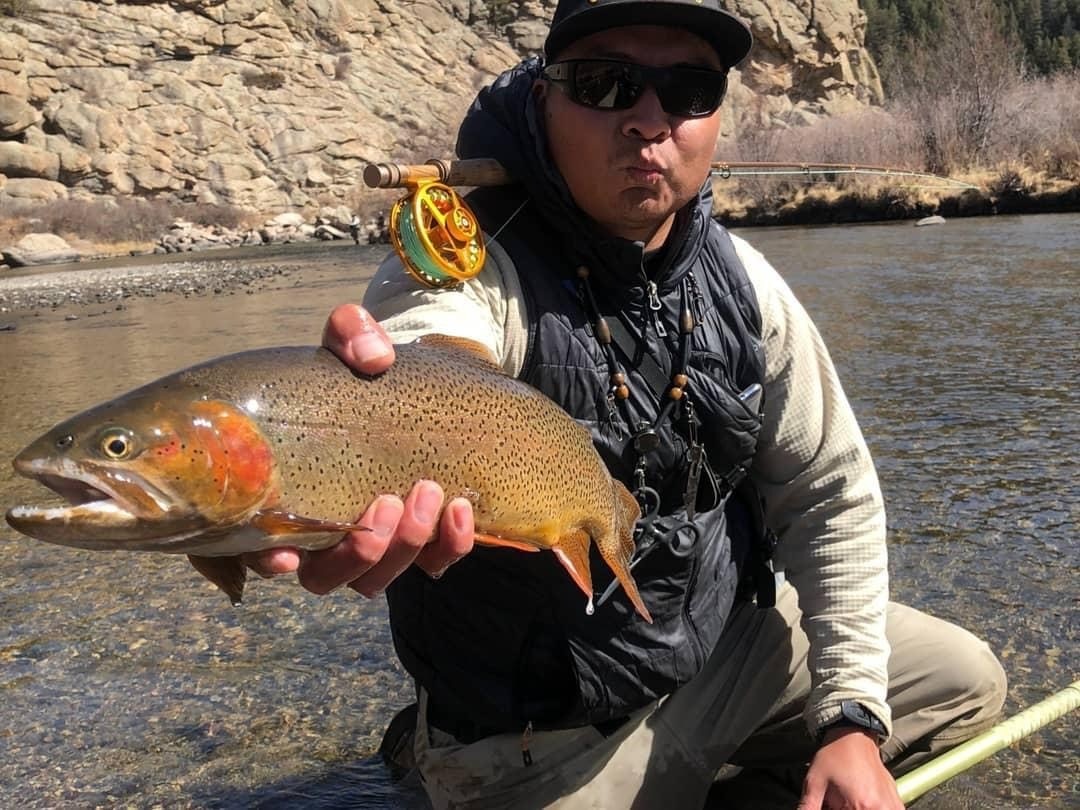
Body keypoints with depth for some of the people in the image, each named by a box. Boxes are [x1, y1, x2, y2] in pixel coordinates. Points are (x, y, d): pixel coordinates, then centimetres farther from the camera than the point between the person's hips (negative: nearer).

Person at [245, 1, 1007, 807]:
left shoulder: (741, 281, -7)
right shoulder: (469, 267, -24)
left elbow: (831, 492, 0)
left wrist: (852, 715, -6)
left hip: (732, 644, 5)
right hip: (541, 738, -4)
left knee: (965, 680, 10)